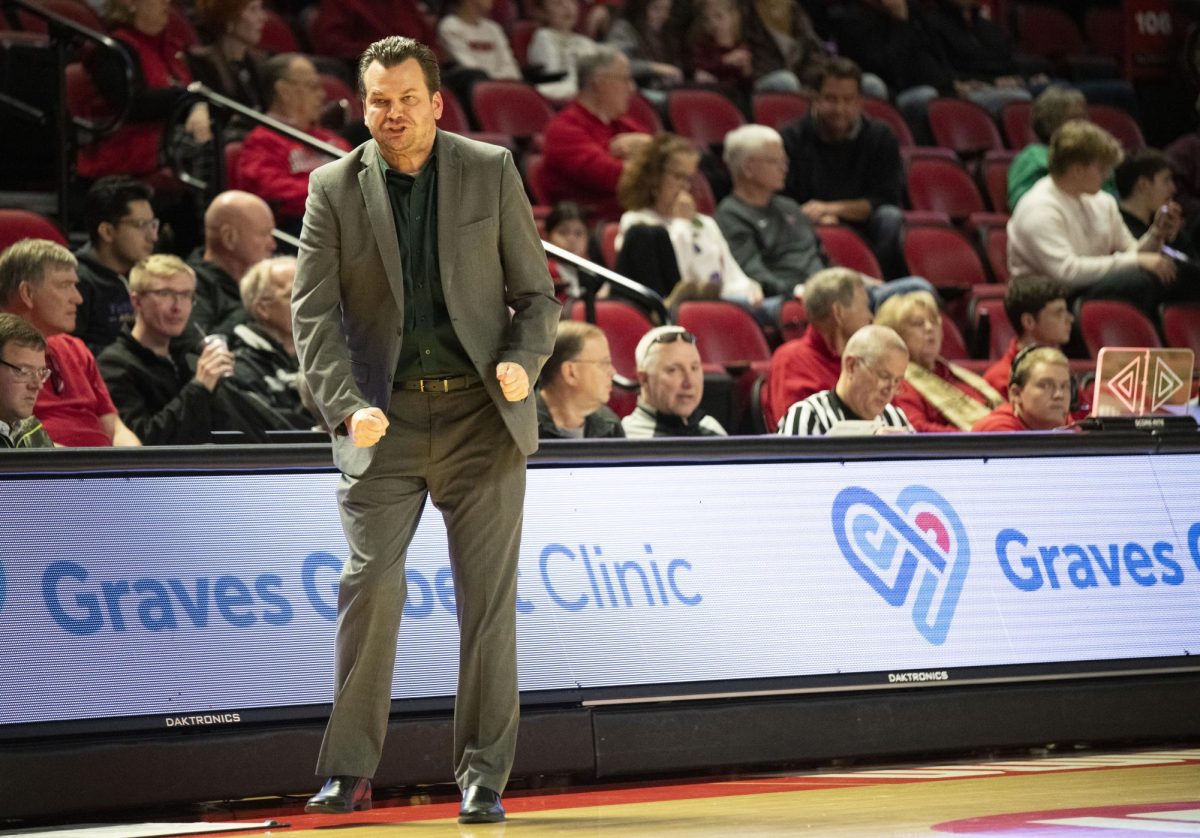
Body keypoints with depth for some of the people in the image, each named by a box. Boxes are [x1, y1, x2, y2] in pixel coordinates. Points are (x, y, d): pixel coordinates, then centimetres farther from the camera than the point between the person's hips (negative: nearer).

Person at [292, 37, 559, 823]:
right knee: (371, 583, -8)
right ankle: (349, 772, 1)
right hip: (387, 415, 0)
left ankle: (483, 777, 6)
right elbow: (314, 313, -2)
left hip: (480, 412, 0)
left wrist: (523, 359, -13)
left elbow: (535, 292, 7)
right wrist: (347, 405, -16)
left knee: (489, 597, 0)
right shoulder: (335, 188, 3)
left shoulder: (491, 172, 4)